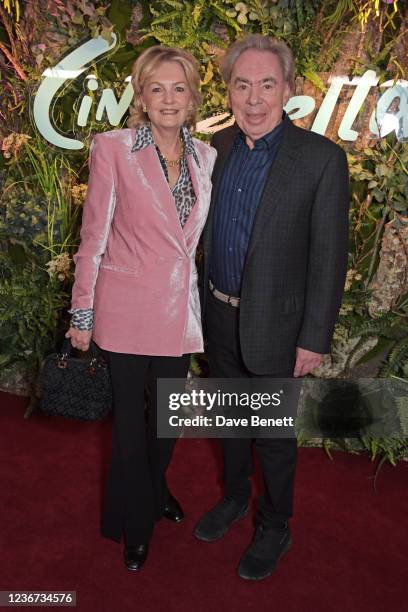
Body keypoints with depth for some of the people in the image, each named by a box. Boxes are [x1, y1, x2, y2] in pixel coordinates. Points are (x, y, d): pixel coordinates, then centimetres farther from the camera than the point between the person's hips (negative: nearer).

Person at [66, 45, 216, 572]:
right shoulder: (113, 148, -8)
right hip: (127, 307, -4)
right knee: (130, 417, 10)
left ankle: (156, 488, 49)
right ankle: (134, 523, 35)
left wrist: (199, 302, 10)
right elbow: (93, 236, -7)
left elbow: (196, 235, 11)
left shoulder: (205, 156, 5)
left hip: (179, 308, 4)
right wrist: (82, 313, -6)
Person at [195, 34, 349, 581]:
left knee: (274, 433, 13)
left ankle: (275, 526, 38)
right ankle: (234, 497, 48)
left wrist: (315, 339, -13)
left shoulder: (321, 158, -14)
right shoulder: (218, 147, 2)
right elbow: (207, 231, 8)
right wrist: (205, 304, 9)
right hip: (219, 318, 5)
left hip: (274, 325, -5)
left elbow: (329, 256, -13)